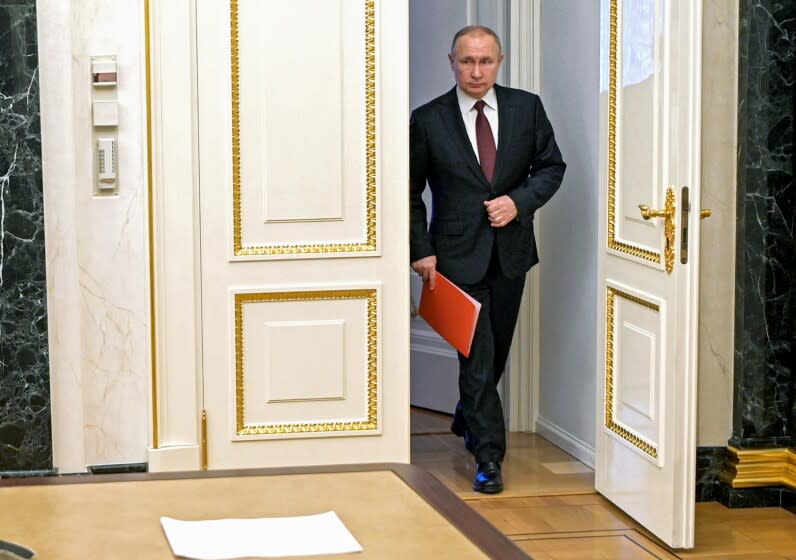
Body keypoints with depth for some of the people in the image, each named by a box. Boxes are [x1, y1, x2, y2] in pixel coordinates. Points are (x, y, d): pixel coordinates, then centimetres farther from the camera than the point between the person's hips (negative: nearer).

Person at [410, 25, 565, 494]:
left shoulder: (526, 107, 1)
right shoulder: (428, 120, -5)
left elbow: (552, 166, 7)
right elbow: (411, 192, 1)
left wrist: (519, 201, -11)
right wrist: (421, 250, -7)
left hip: (511, 249, 4)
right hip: (458, 255, -3)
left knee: (498, 350, 17)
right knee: (477, 358, -5)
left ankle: (468, 418, 44)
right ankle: (489, 458, 2)